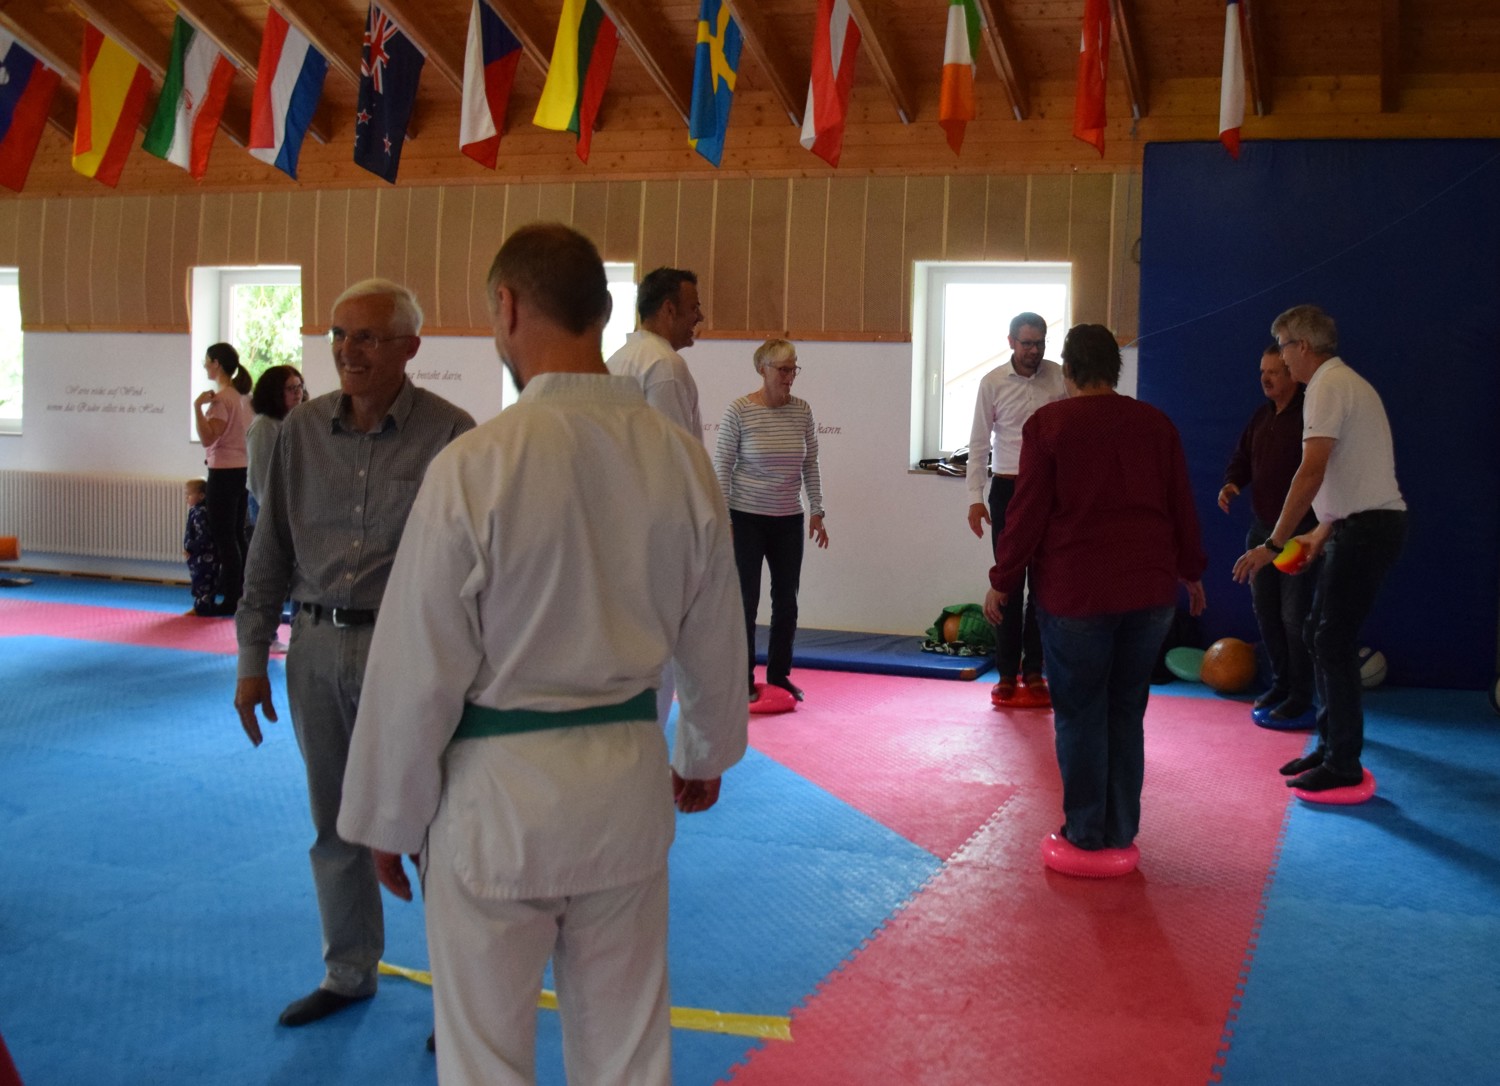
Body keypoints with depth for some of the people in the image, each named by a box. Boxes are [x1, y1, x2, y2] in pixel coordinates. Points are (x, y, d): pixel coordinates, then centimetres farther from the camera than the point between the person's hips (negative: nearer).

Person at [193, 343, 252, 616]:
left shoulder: (220, 398, -15)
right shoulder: (241, 396, 11)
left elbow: (207, 438, -21)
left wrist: (198, 406, -22)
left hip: (224, 471, -9)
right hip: (243, 469, 9)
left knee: (223, 537, -3)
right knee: (236, 536, 13)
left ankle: (230, 600, 0)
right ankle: (239, 593, 17)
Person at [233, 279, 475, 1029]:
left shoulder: (448, 434, -10)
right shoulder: (302, 430, 4)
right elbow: (271, 552, 9)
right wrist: (252, 660, 8)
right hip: (317, 649, 5)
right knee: (336, 826, 16)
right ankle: (349, 972, 34)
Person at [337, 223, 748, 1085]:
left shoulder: (475, 466, -19)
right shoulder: (682, 458, -4)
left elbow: (417, 673, -13)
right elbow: (715, 641, 8)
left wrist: (390, 820, 2)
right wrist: (707, 753, 26)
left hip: (499, 793, -5)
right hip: (629, 780, 5)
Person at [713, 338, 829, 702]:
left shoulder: (802, 411, 1)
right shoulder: (739, 410, -11)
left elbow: (811, 465, 8)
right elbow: (722, 466, -8)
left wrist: (816, 512, 5)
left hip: (789, 521, 4)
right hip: (747, 518, -4)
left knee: (787, 601, 8)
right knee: (746, 601, 2)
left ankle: (780, 674, 22)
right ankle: (744, 679, 13)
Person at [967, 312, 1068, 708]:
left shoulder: (1061, 378, -1)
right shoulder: (993, 383, -1)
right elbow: (978, 443, 2)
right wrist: (975, 497, -5)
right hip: (1007, 489, 0)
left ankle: (1034, 672, 13)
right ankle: (1007, 673, 12)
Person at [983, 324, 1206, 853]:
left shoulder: (1048, 423, -6)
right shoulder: (1155, 423, 6)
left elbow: (1028, 511, -8)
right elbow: (1181, 506, 11)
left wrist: (1002, 582, 0)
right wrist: (1192, 573, 23)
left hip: (1074, 592, -4)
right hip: (1150, 589, 4)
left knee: (1079, 714, 6)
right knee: (1127, 711, 12)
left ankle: (1086, 832, 12)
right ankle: (1121, 831, 17)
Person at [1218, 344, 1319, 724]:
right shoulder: (1261, 417, 11)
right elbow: (1242, 458, 20)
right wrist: (1231, 483, -2)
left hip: (1299, 531, -8)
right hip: (1261, 528, 8)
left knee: (1294, 614, -4)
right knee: (1264, 609, 14)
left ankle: (1300, 695, 8)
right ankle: (1280, 681, 28)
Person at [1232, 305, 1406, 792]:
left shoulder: (1328, 386, -13)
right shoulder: (1347, 382, 18)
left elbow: (1312, 472, -22)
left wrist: (1273, 544, -21)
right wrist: (1322, 531, 19)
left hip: (1366, 528, -10)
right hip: (1362, 524, 10)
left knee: (1333, 642, -6)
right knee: (1321, 634, 14)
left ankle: (1343, 762, 1)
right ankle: (1330, 744, 22)